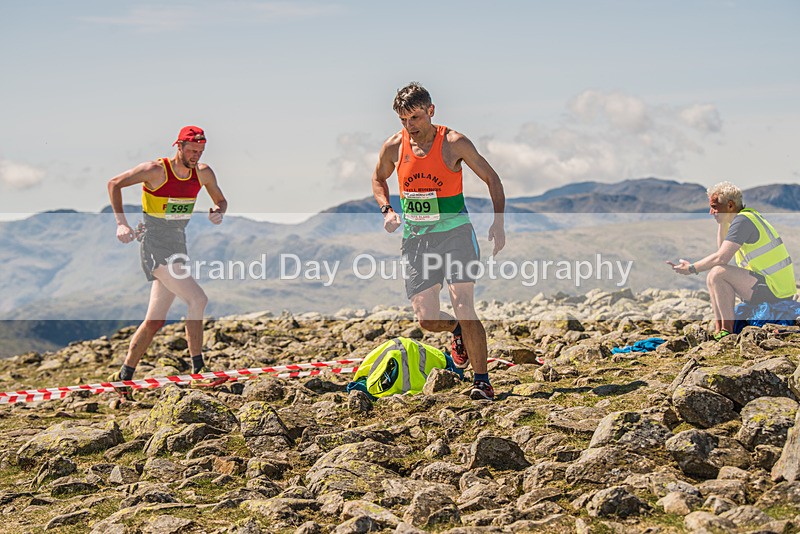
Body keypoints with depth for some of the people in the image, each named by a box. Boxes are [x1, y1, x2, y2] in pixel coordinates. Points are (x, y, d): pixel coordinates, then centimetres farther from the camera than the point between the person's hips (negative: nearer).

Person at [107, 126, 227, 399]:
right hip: (155, 245, -7)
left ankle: (123, 377, 21)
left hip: (178, 245, 7)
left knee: (155, 320, 8)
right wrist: (121, 222, -15)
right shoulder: (156, 170, -12)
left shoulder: (203, 173, 4)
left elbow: (221, 200, 17)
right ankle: (198, 369, -17)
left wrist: (219, 212, -7)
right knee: (197, 298, -23)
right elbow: (114, 184, -6)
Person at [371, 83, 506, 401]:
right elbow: (378, 179, 20)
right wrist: (387, 211, 2)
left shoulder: (454, 143, -9)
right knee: (427, 320, -1)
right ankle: (458, 332, 35)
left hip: (454, 233, -3)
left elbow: (491, 178, 2)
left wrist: (498, 223, -6)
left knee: (463, 307, -17)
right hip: (415, 239, 4)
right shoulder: (393, 147, 0)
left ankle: (482, 381, -6)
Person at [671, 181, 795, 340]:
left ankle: (728, 330, -14)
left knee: (717, 273, -23)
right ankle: (718, 330, 10)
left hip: (772, 290, -11)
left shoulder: (742, 221, -16)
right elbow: (722, 248, 24)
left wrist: (691, 269, -12)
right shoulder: (749, 216, 15)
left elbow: (722, 257, -23)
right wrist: (722, 222, 15)